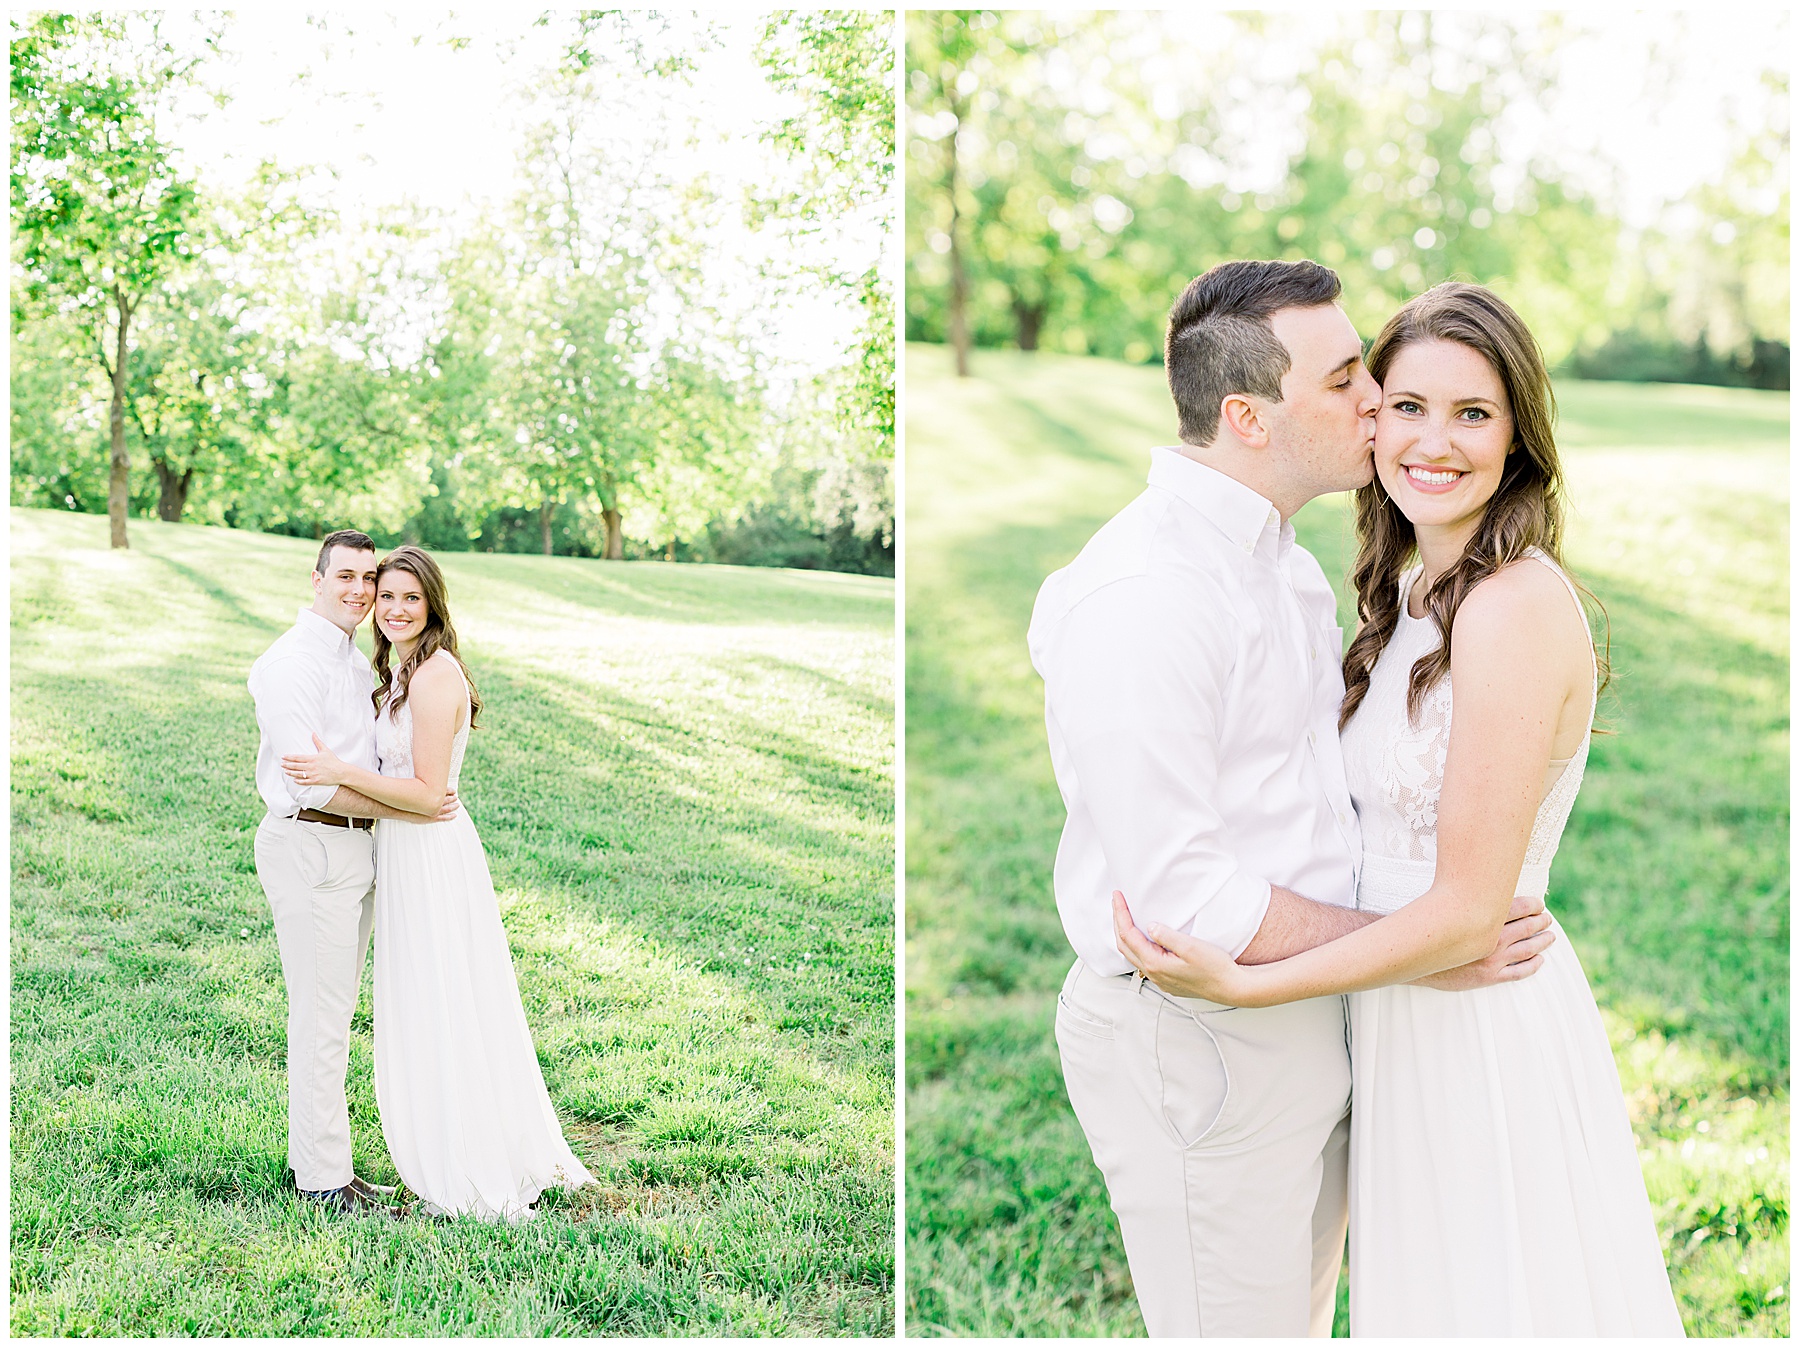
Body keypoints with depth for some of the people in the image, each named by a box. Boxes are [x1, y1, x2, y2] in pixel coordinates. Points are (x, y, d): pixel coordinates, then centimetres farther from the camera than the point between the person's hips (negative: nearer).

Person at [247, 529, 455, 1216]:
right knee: (321, 1018, -3)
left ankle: (316, 1157, 25)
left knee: (333, 1012, 15)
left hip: (355, 848, 9)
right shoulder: (290, 662, -14)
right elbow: (309, 779, -21)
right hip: (310, 847, -9)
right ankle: (324, 1178, 5)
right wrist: (406, 810, -17)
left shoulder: (358, 662, 16)